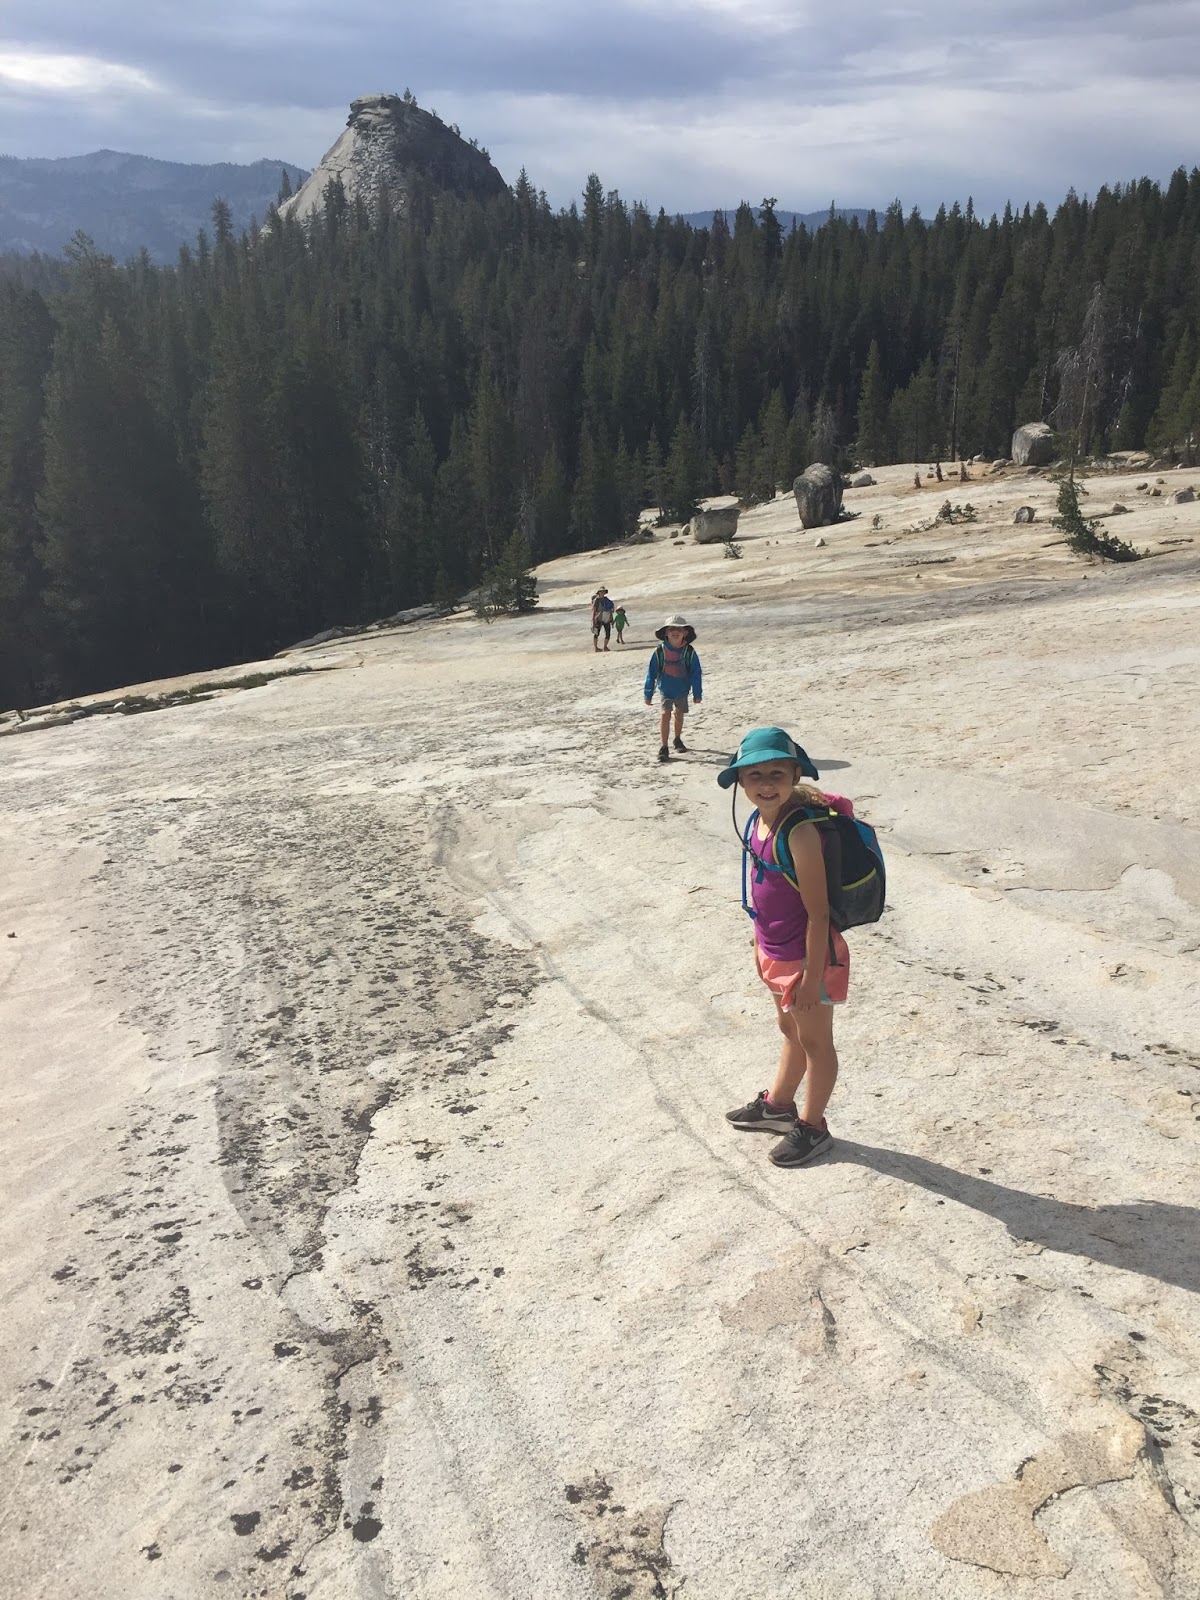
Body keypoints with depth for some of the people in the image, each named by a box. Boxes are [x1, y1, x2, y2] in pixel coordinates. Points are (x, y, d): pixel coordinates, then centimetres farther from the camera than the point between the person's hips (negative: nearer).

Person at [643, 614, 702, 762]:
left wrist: (697, 694, -2)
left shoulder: (689, 652, -11)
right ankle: (663, 747, -15)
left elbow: (696, 674, -4)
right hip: (666, 690, -2)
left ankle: (678, 739, 42)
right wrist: (648, 694, -5)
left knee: (679, 714, 18)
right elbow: (651, 674, -6)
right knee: (665, 714, -15)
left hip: (682, 690, 2)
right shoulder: (660, 652, -13)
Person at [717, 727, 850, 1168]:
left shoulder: (800, 832, -29)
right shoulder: (761, 822, -3)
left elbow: (818, 912, -26)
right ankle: (778, 1105, 48)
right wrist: (761, 945, 17)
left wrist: (812, 976, -22)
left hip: (807, 957, -8)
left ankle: (812, 1127, 31)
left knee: (814, 1040, 12)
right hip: (777, 954, 8)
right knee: (790, 1029, 27)